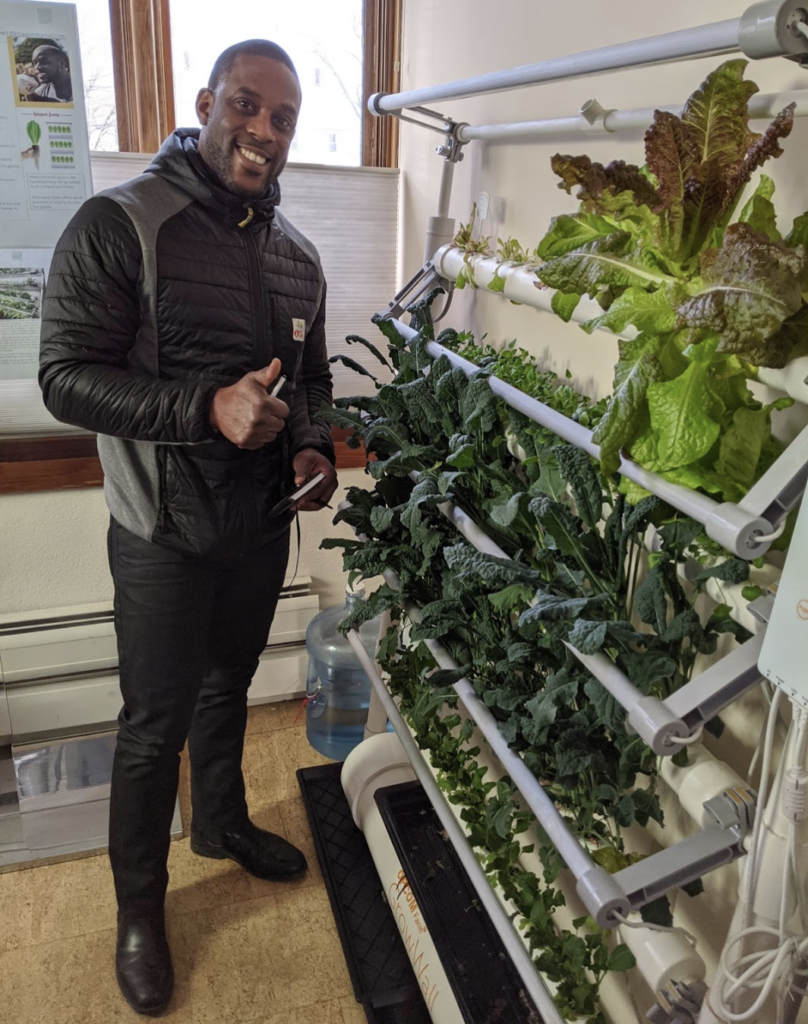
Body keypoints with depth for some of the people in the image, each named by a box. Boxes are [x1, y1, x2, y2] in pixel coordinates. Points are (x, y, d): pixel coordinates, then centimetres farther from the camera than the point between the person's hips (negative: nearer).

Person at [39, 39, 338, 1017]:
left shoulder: (295, 252, 6)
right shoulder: (118, 225, -14)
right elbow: (65, 375, -18)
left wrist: (314, 445, -5)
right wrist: (207, 408, -29)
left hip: (263, 523, 6)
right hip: (165, 534, -5)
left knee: (227, 688, 24)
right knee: (154, 726, 8)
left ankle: (221, 822, 50)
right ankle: (138, 909, 32)